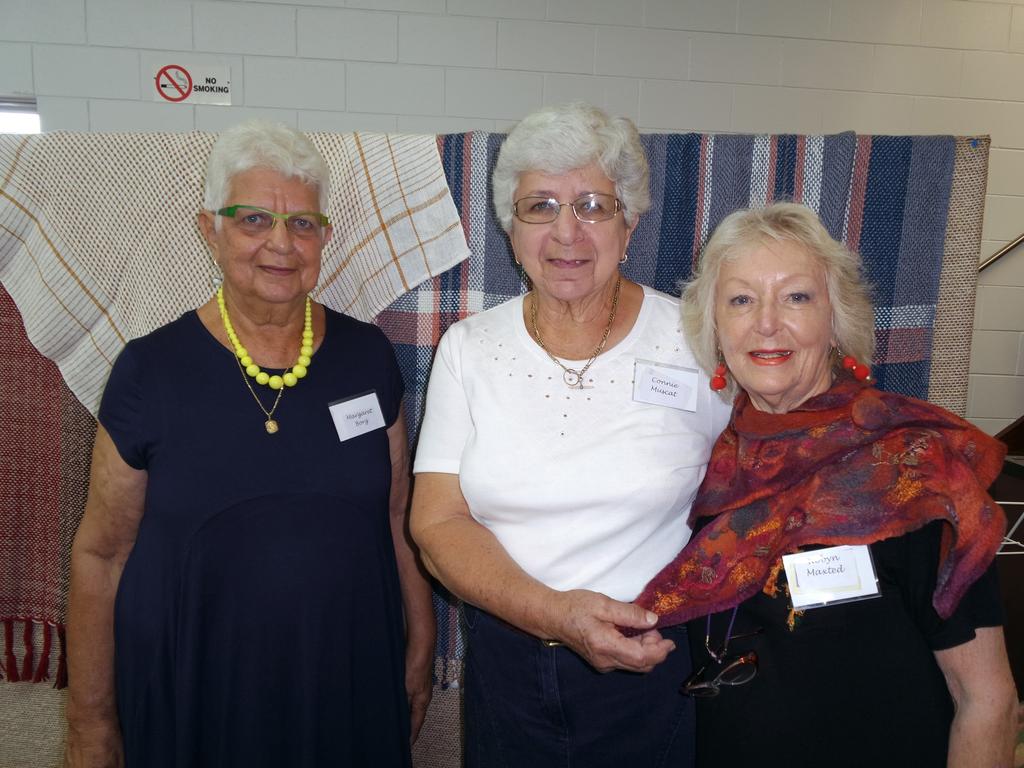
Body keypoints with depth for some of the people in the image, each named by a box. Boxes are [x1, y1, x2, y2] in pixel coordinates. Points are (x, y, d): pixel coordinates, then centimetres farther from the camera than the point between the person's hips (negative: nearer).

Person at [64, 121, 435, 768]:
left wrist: (420, 651, 8)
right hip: (192, 694, -1)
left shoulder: (368, 356, -3)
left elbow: (398, 520, 4)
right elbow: (101, 554, -4)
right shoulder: (152, 369, -9)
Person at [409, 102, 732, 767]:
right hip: (506, 667, 2)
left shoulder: (697, 341, -8)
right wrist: (554, 613, -22)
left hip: (658, 669, -1)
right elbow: (438, 523, -8)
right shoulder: (468, 348, -4)